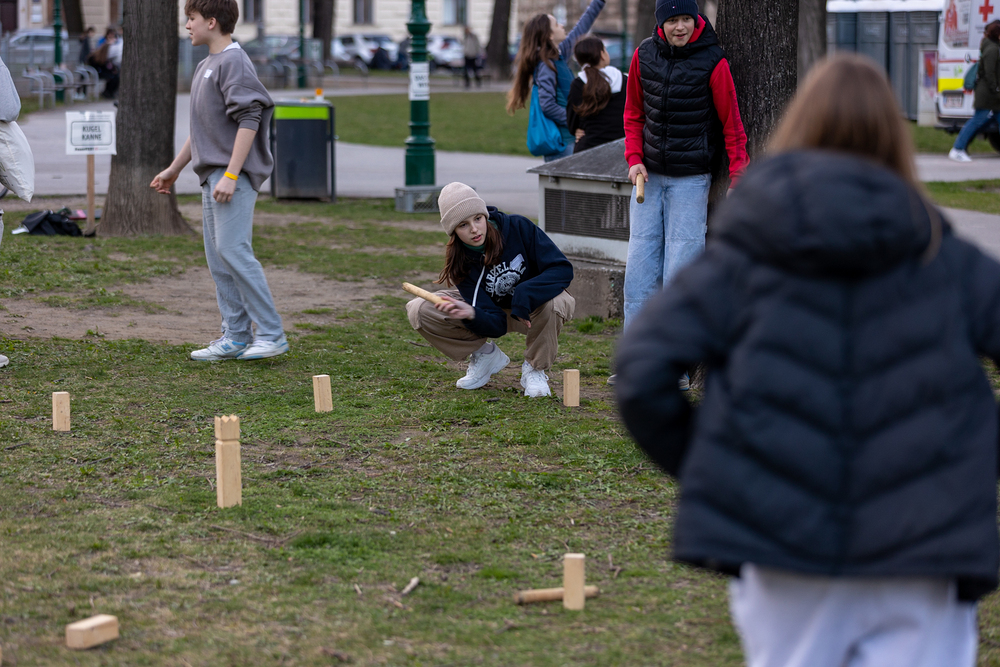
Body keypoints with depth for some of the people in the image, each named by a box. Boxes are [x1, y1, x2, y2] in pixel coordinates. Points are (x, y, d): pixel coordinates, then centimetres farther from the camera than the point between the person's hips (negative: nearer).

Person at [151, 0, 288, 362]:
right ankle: (236, 336, 12)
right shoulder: (205, 66, 18)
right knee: (218, 257, 8)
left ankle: (272, 334, -12)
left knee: (233, 250, -15)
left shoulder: (234, 62, -12)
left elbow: (248, 121, -19)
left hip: (234, 175, -10)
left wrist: (231, 175, -23)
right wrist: (174, 168, 30)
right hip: (211, 175, 10)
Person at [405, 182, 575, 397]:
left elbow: (563, 269, -29)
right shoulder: (460, 262, -20)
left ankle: (534, 368, -12)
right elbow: (496, 326, -23)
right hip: (497, 311, 2)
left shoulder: (518, 227, -25)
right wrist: (471, 314, -46)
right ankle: (485, 355, 5)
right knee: (418, 311, -17)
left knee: (554, 302, -42)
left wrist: (524, 295, -41)